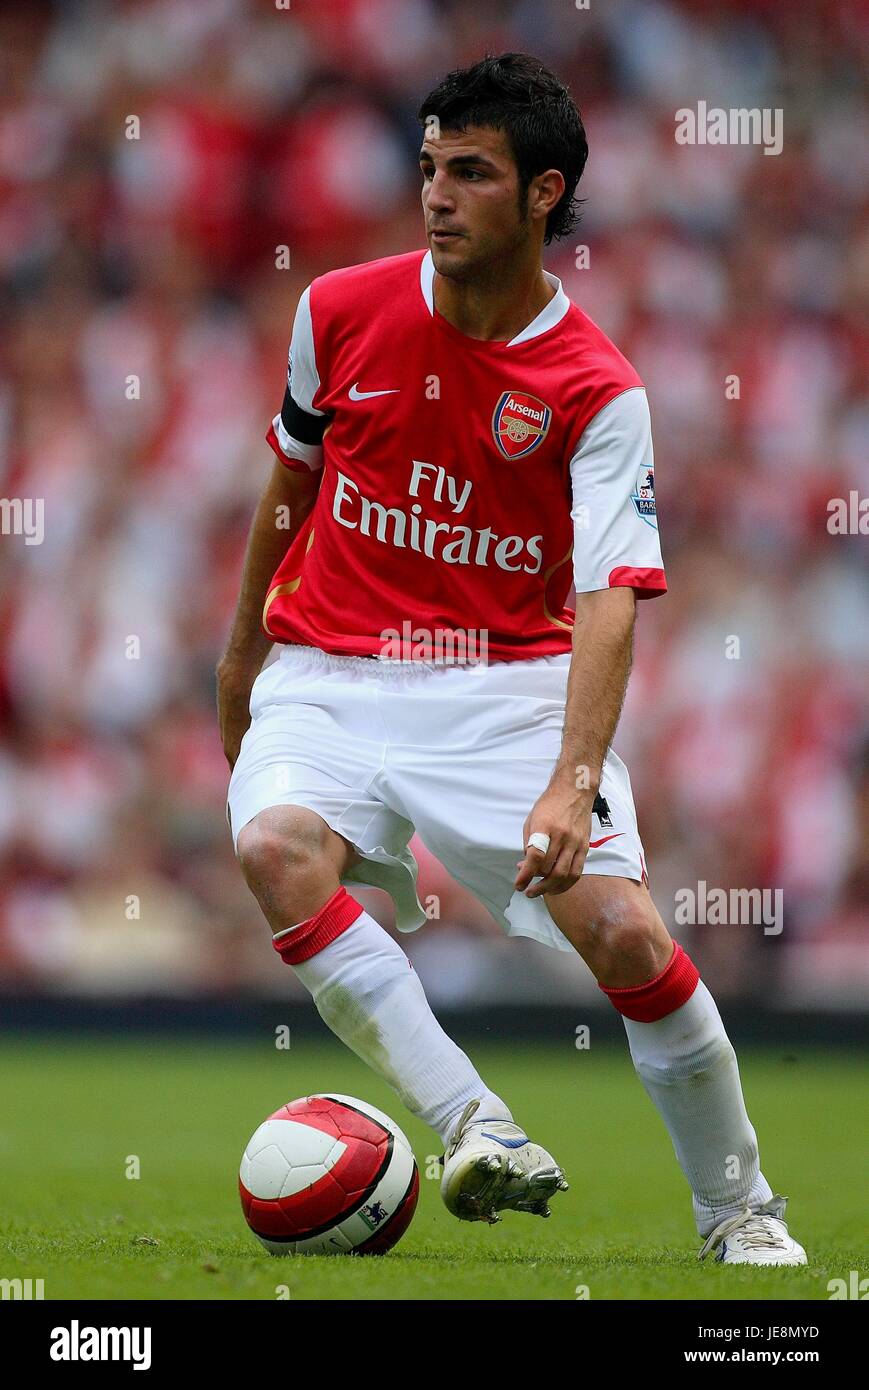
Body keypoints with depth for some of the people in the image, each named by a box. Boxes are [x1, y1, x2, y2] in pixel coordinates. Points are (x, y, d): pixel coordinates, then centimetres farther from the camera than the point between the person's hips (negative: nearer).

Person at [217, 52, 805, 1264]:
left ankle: (742, 1218, 4)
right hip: (332, 675, 2)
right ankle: (479, 1134, -36)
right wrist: (244, 643, 26)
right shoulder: (341, 313, -1)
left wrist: (574, 781, -34)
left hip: (511, 685, -2)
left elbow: (610, 598, -20)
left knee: (624, 930, -18)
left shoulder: (597, 391, -10)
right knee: (277, 845, -31)